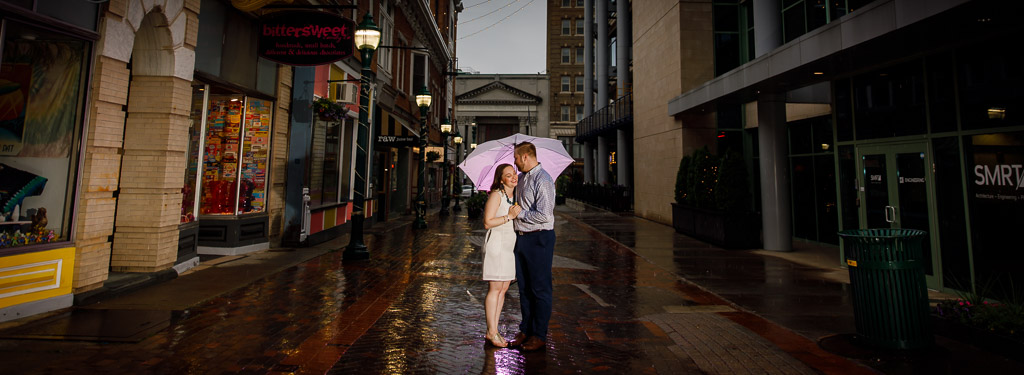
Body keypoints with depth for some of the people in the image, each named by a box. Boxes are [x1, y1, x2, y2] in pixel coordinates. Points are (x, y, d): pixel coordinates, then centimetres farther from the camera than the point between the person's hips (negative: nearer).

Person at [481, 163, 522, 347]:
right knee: (495, 288, -3)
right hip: (496, 243, -8)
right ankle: (491, 332, 7)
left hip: (510, 245, 8)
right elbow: (487, 222, -14)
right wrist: (509, 216, -18)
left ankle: (494, 330, 18)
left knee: (504, 289, 9)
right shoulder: (496, 195, -9)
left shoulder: (517, 196, 15)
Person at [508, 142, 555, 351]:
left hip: (539, 239, -9)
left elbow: (544, 215, -23)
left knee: (540, 288, 3)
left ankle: (539, 335, 15)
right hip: (521, 238, 9)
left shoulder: (543, 180, -15)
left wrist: (518, 213, -13)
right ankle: (526, 330, 27)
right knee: (524, 287, 15)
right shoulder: (521, 178, 14)